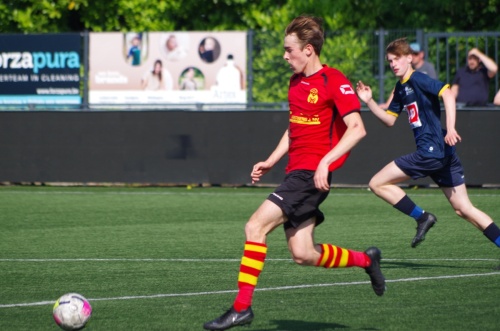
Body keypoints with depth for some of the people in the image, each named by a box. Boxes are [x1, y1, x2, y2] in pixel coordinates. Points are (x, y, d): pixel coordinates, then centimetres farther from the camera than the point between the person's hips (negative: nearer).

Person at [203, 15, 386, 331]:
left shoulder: (334, 81, -11)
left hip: (311, 174, -9)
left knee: (256, 225, -17)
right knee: (303, 254, 6)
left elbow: (357, 128, -17)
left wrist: (325, 162, -25)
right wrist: (270, 162, 18)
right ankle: (366, 259, 27)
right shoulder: (296, 82, 16)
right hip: (296, 171, 9)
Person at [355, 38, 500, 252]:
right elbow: (389, 120, 25)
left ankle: (422, 217, -4)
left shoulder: (417, 79, -9)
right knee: (463, 209, 9)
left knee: (377, 184, -4)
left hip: (431, 151, -10)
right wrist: (369, 101, 12)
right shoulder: (400, 88, 18)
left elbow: (447, 93, -23)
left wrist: (450, 128, -32)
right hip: (444, 154, 10)